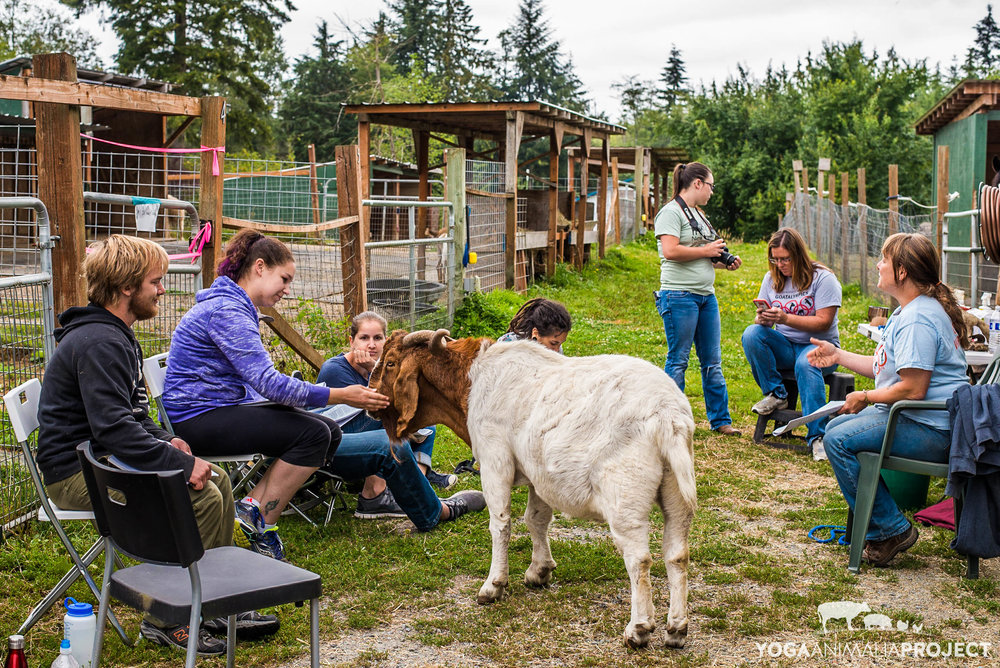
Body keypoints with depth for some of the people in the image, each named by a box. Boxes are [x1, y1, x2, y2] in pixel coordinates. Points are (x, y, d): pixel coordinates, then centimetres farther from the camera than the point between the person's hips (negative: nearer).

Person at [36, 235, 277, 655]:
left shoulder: (117, 337, 15)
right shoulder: (99, 344, -21)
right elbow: (114, 429, -29)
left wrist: (165, 441, 4)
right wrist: (181, 462, -26)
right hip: (76, 473, -11)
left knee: (218, 480, 4)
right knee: (201, 496, -22)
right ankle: (165, 620, -9)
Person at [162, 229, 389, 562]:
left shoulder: (236, 307, 16)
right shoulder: (226, 310, -18)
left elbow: (257, 382, 18)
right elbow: (267, 382, -26)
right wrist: (341, 395, -25)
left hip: (223, 407, 10)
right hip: (195, 419, -10)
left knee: (330, 431, -2)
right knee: (313, 434, -21)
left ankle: (252, 506, -6)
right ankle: (261, 525, -11)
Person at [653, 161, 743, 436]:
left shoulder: (699, 215, 20)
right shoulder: (671, 212, -8)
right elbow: (671, 251, -21)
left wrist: (724, 262, 10)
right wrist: (707, 251, -12)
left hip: (706, 295, 9)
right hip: (679, 295, -9)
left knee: (712, 361, 10)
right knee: (678, 360, -2)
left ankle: (720, 419, 17)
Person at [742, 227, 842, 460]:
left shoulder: (823, 278, -8)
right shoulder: (771, 279, 8)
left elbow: (824, 322, -17)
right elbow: (761, 320, 7)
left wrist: (785, 318, -29)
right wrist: (762, 319, -20)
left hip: (819, 346, -5)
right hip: (784, 347, 5)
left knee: (805, 365, -39)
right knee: (751, 334, -24)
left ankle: (817, 436, -38)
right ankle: (776, 395, -13)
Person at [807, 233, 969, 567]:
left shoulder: (918, 319, -22)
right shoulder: (907, 311, 15)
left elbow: (912, 388, -27)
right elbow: (886, 366, 21)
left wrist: (866, 397, -13)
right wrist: (839, 356, 20)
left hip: (930, 429, -12)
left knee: (838, 440, -19)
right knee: (837, 426, 18)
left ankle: (891, 530, -10)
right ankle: (869, 525, 20)